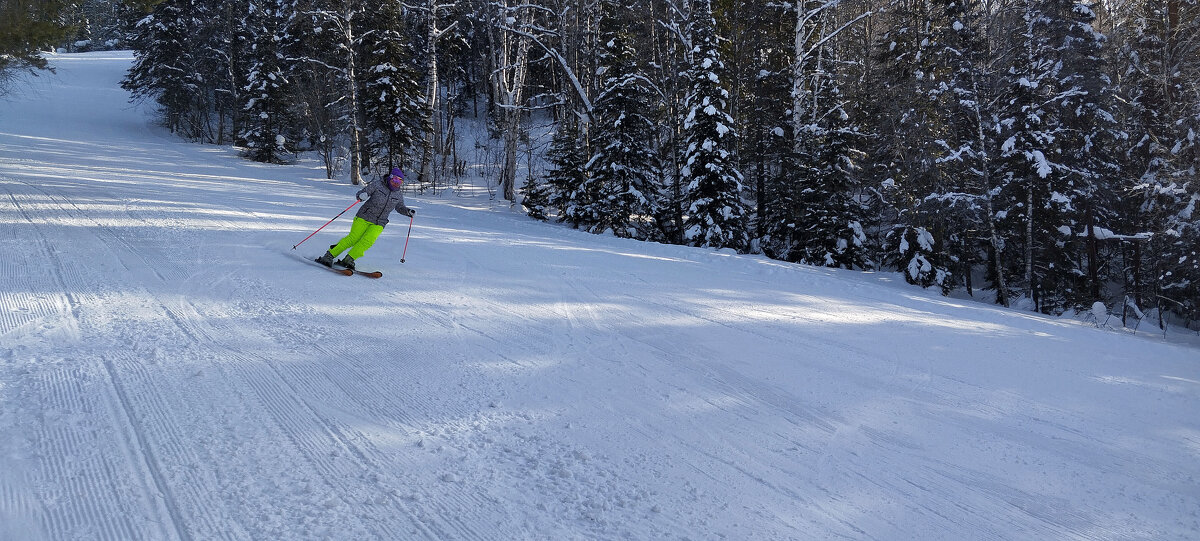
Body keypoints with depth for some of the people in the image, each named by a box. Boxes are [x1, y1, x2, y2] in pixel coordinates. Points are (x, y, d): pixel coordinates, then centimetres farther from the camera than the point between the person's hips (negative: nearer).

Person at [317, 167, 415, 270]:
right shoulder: (377, 185, -4)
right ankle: (329, 256, -4)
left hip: (379, 224, 3)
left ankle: (348, 260, -17)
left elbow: (400, 207, 27)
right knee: (353, 239, -12)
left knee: (367, 241, -20)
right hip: (364, 217, -3)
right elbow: (360, 193, -4)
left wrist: (408, 211, 8)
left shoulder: (399, 195, 8)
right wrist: (361, 196, -27)